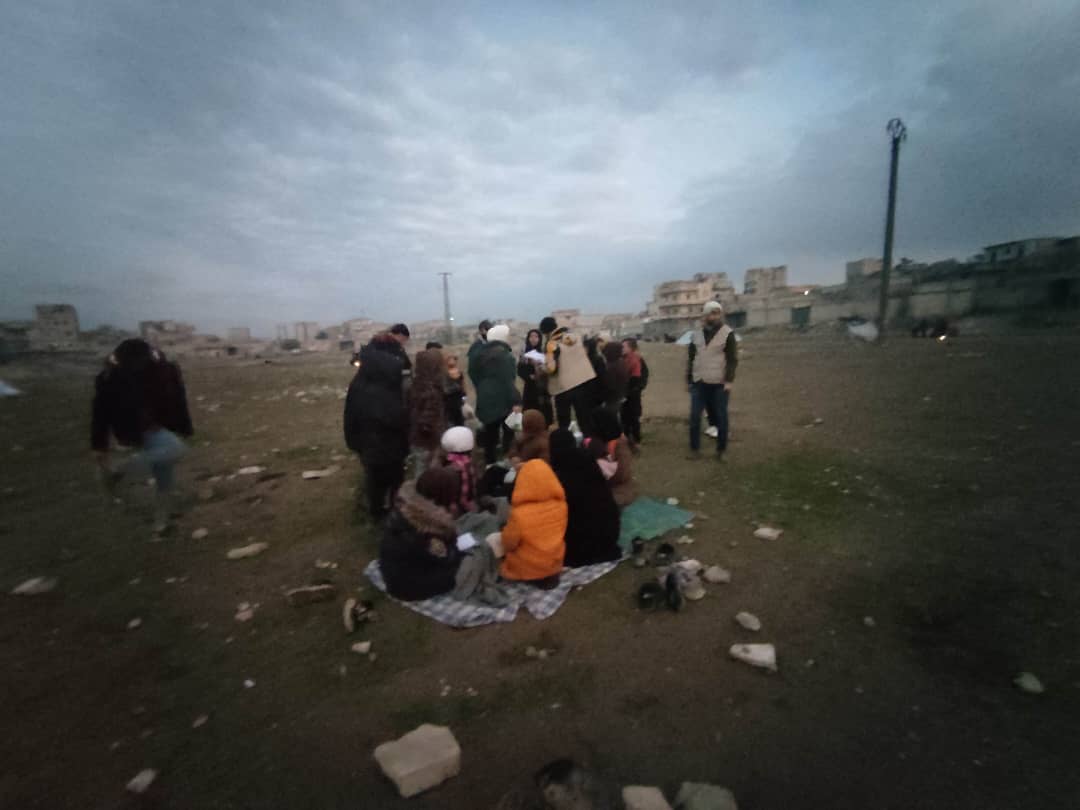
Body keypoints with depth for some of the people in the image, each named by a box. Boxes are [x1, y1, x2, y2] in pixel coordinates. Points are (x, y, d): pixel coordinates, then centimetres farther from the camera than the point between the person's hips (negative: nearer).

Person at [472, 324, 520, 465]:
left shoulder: (481, 354, 10)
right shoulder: (504, 355, -12)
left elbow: (476, 377, 16)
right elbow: (508, 381, -19)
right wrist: (515, 401, -20)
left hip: (485, 400, 7)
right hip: (503, 401, -7)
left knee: (490, 436, 13)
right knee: (508, 434, 3)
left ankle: (490, 465, 18)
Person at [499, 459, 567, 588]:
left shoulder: (519, 513, -30)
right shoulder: (561, 505, -16)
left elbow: (508, 545, -15)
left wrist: (507, 529, 3)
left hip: (527, 570, -3)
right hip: (555, 565, 3)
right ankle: (550, 576, 11)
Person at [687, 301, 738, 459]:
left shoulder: (727, 333, -2)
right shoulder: (696, 334, 8)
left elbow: (733, 359, -6)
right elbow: (690, 358, 14)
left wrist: (729, 381, -15)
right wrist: (689, 379, 11)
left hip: (719, 383, -3)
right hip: (699, 383, 3)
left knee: (720, 417, 4)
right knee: (694, 416, 1)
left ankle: (721, 450, 17)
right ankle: (694, 448, 13)